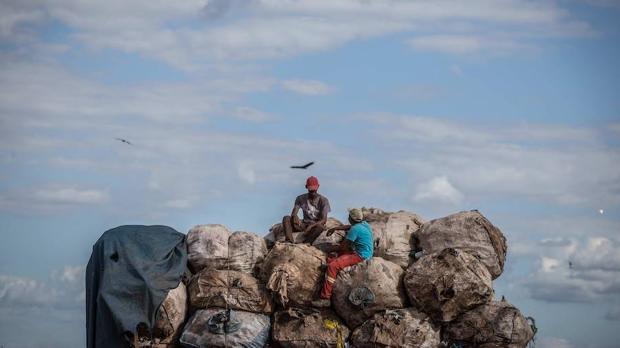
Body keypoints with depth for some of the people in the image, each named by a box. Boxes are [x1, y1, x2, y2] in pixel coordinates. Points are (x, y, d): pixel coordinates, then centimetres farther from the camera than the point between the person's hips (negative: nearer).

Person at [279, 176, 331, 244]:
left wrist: (311, 226, -30)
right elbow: (293, 214, -5)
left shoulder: (323, 200, -6)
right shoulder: (301, 199, 4)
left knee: (320, 226, -39)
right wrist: (295, 217, -31)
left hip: (316, 226, -3)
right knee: (286, 218, -21)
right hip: (304, 225, 3)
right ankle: (290, 243, -43)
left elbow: (324, 220, -15)